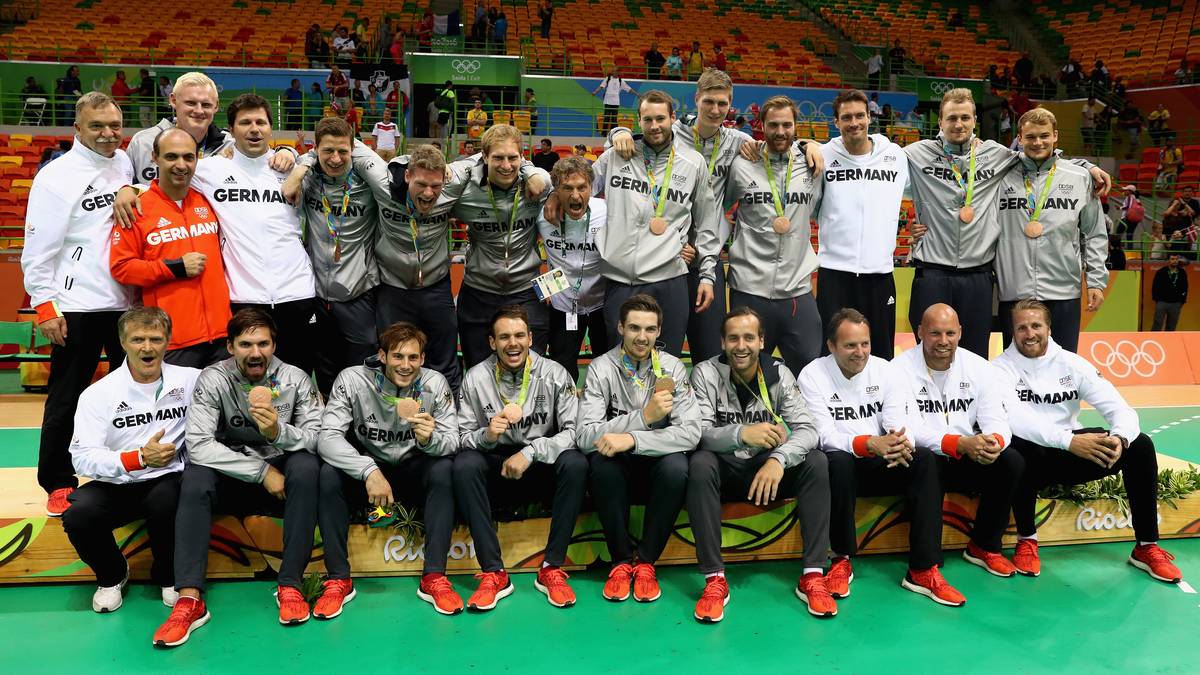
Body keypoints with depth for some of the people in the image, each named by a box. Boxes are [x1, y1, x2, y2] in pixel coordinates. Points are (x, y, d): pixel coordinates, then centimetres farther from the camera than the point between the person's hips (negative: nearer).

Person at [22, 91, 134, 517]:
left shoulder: (126, 164, 8)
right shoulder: (56, 176, -7)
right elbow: (38, 246, -9)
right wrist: (44, 305, -12)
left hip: (128, 302, 5)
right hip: (77, 307, -5)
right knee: (66, 400, 5)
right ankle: (59, 484, 18)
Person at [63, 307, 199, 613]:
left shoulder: (190, 380, 0)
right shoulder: (98, 393, -3)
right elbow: (82, 458, -10)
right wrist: (140, 458, -23)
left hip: (168, 478, -1)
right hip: (115, 484, 1)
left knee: (166, 502, -34)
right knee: (78, 517, -27)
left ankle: (169, 577, 1)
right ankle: (112, 576, 10)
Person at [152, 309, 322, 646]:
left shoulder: (294, 378, -9)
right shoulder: (213, 379, -11)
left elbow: (317, 437, -14)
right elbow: (197, 444, -21)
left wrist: (279, 432, -35)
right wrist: (261, 471, -24)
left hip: (281, 471, 0)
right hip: (232, 477, 0)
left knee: (306, 466, -31)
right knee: (195, 476, -29)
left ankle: (290, 586, -25)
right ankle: (189, 599, -31)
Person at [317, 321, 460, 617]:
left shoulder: (434, 383, -14)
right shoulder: (352, 379, -17)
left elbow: (452, 442, -14)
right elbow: (327, 437, -24)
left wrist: (430, 439, -40)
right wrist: (369, 471, -39)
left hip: (413, 472, 1)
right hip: (366, 468, 0)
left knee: (444, 469, -29)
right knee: (328, 474, -29)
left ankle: (434, 577, -24)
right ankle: (339, 580, -17)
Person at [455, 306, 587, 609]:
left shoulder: (554, 374, -7)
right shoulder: (475, 379, -4)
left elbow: (575, 431, -12)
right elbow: (462, 438, -3)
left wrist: (531, 452, -23)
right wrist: (487, 435, -26)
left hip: (543, 470, 0)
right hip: (496, 469, 1)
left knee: (576, 463, -31)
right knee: (465, 464, -30)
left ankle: (552, 568, -19)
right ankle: (494, 573, -24)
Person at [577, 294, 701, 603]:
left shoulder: (672, 367, -6)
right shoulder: (601, 368, -9)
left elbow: (690, 433, -19)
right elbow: (584, 437, -20)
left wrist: (632, 439, -32)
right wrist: (644, 416, -30)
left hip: (656, 460, 1)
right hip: (617, 464, 0)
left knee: (677, 467, -32)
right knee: (601, 460, -33)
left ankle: (645, 561, -10)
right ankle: (621, 560, -12)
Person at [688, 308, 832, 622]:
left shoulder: (779, 374, -6)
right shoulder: (705, 374, -12)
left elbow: (807, 429, -16)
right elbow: (699, 433, -23)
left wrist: (779, 459, -37)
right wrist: (741, 434, -44)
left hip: (768, 466, 2)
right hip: (725, 467, -2)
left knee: (817, 462, -23)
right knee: (699, 464, -34)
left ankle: (812, 576, -19)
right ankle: (714, 579, -27)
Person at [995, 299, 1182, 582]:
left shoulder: (1071, 363, 1)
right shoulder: (1003, 367, -9)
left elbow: (1120, 408, -4)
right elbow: (1013, 418, -26)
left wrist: (1119, 437, -28)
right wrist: (1069, 441, -36)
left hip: (1073, 454, 4)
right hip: (1033, 459, -4)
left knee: (1140, 446, -14)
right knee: (1021, 448, -38)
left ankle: (1146, 547, -3)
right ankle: (1026, 540, -17)